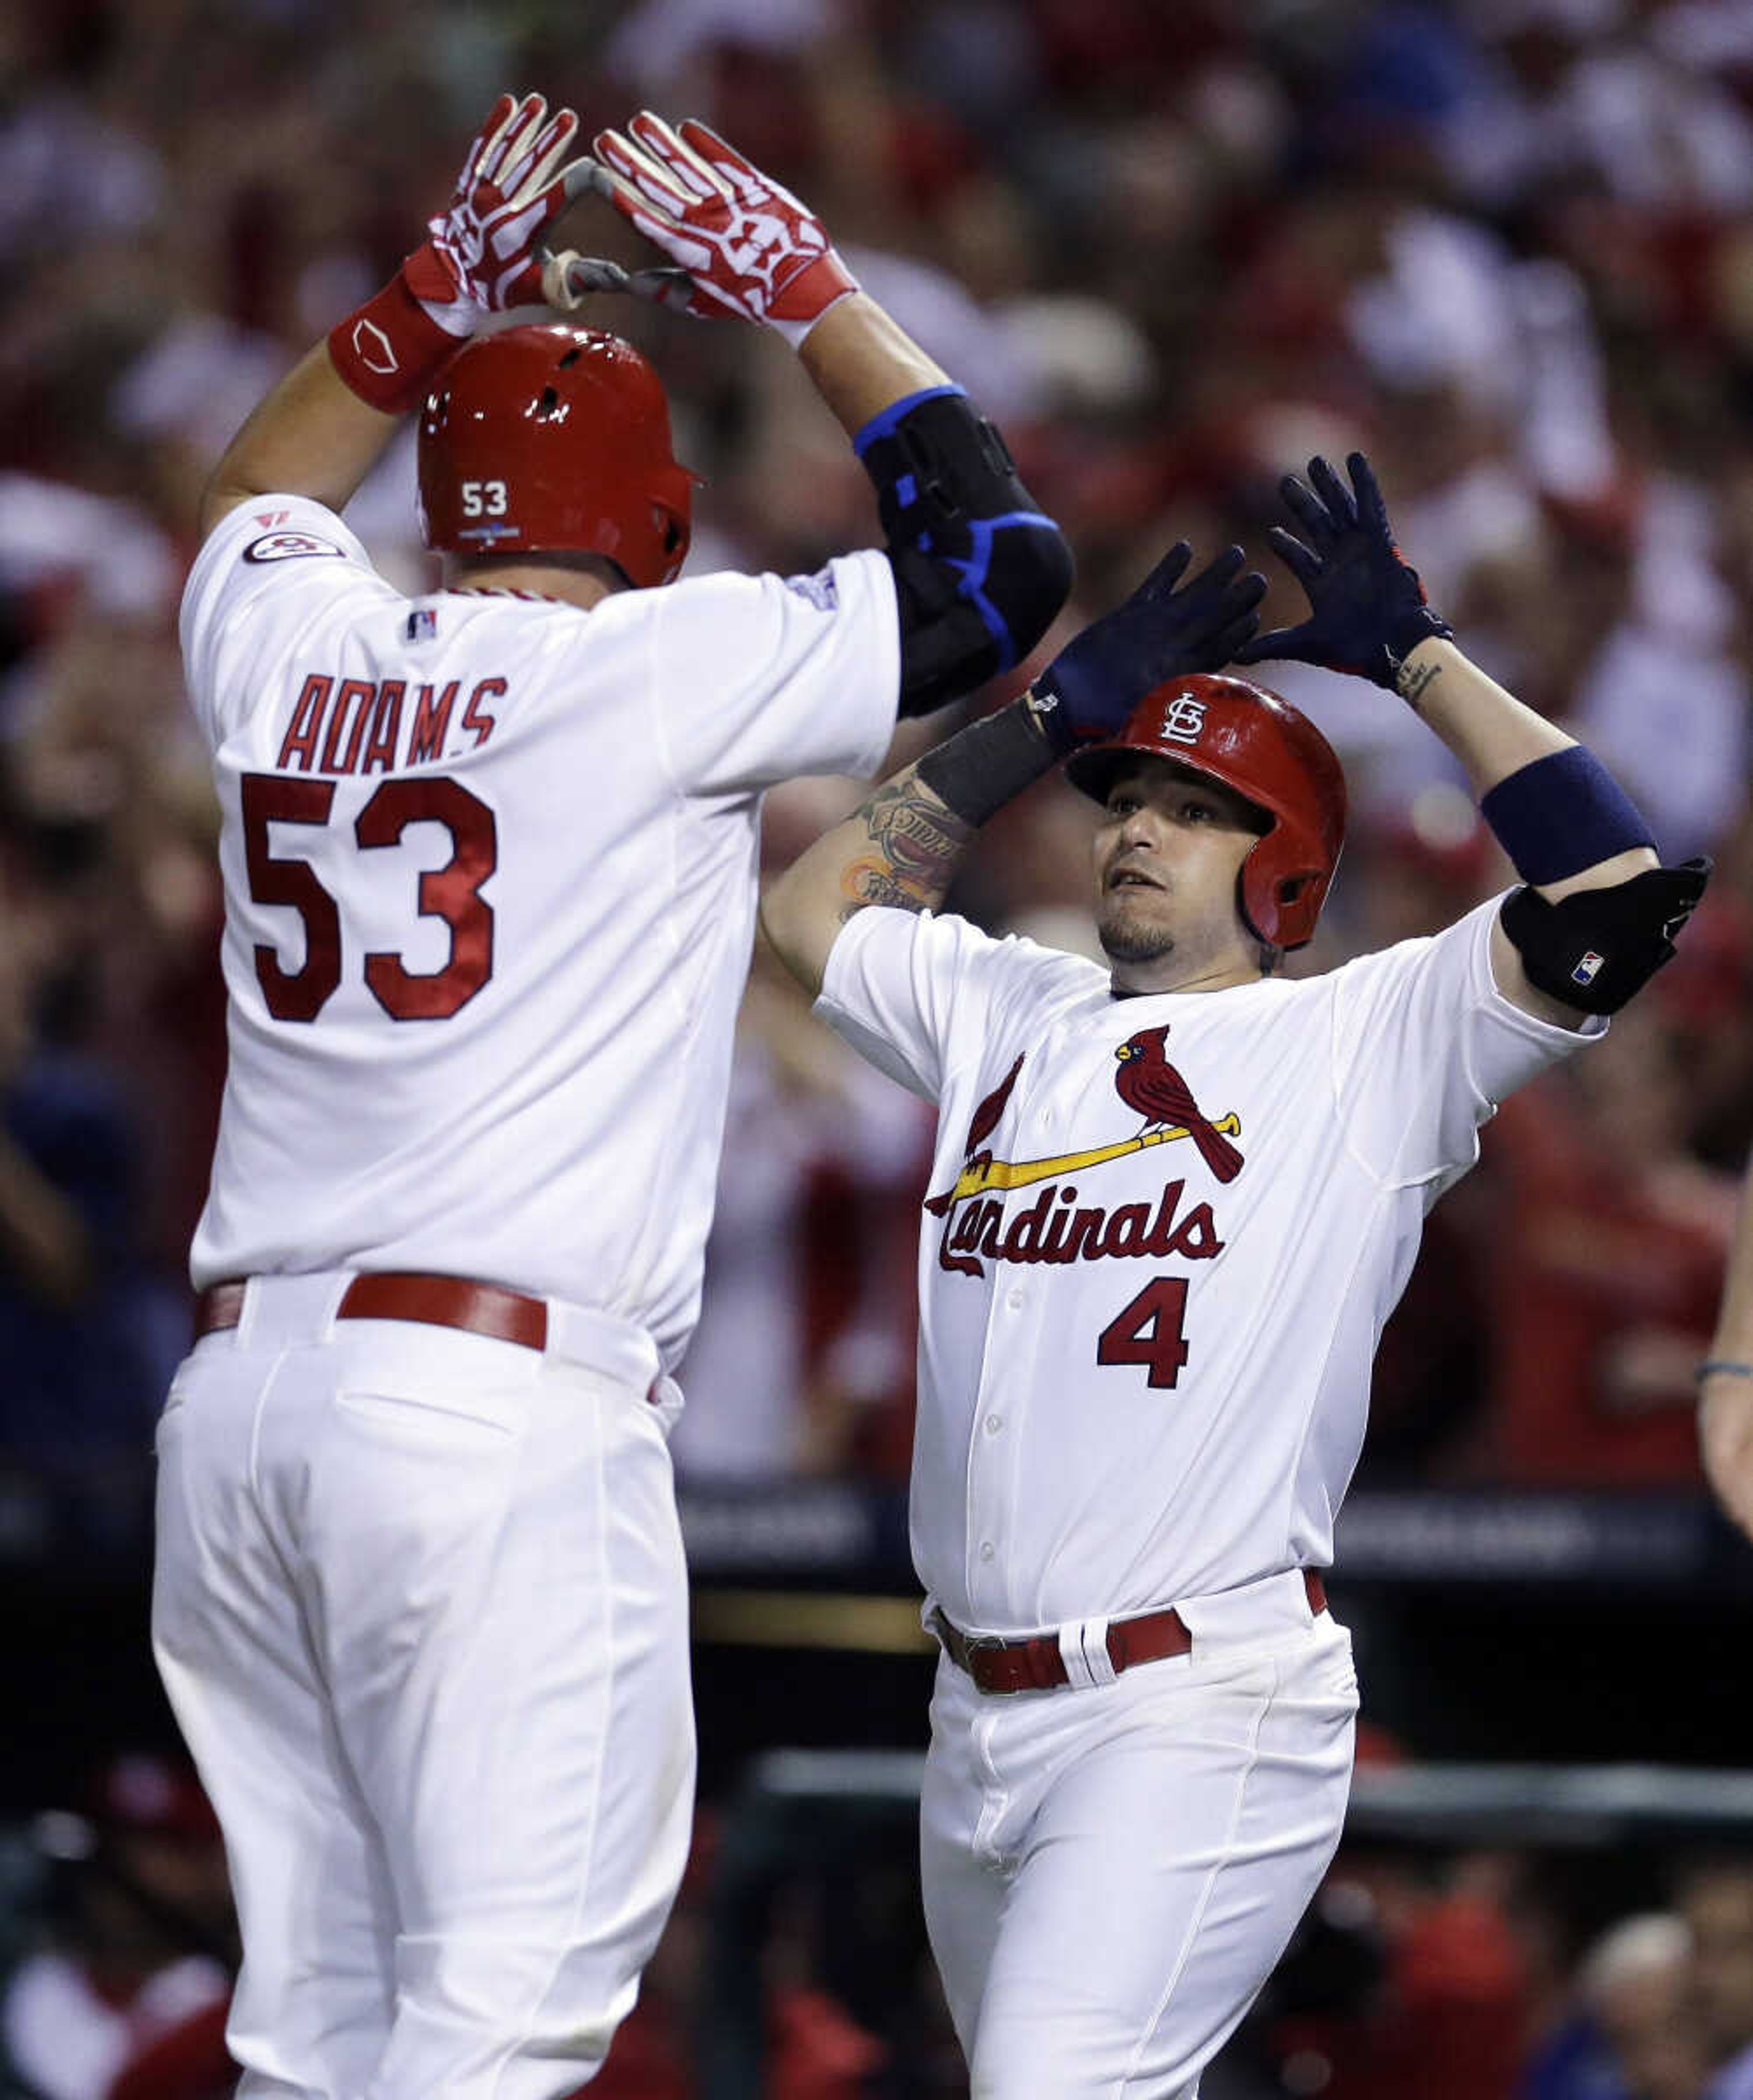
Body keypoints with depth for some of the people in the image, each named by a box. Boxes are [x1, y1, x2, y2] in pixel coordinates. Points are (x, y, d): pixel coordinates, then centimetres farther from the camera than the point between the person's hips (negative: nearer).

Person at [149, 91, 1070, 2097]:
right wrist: (803, 284, 14)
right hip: (504, 1401, -6)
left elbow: (258, 500, 37)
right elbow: (1000, 563, 6)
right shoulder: (661, 669, -2)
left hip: (240, 1389, 6)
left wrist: (445, 290, 32)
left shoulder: (286, 651, 12)